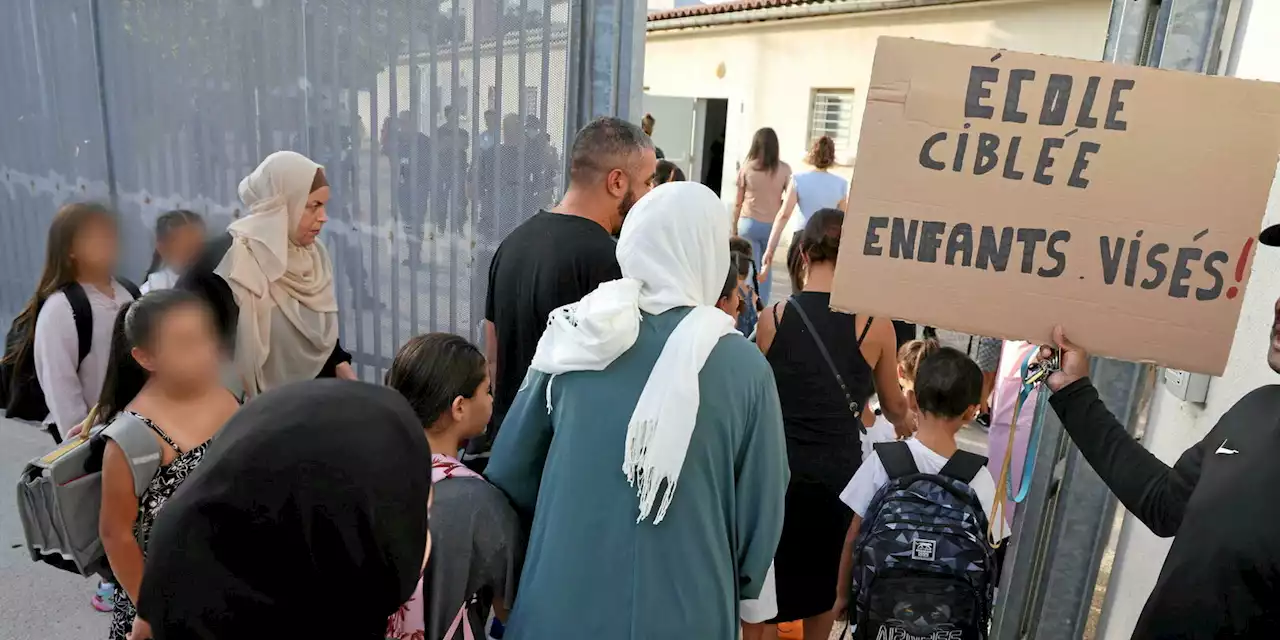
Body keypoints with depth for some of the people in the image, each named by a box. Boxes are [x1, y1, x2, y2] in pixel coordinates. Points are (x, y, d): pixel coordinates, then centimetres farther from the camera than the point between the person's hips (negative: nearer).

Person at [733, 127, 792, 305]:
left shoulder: (746, 167, -3)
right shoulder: (784, 169, -2)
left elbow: (738, 202, 2)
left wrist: (734, 226, 11)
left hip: (749, 223, -1)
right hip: (772, 225, 1)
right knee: (766, 268, 15)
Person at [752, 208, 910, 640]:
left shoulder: (773, 317, -8)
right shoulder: (875, 325, -8)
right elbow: (893, 406, 8)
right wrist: (907, 422, 31)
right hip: (837, 472, 0)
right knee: (825, 582, 23)